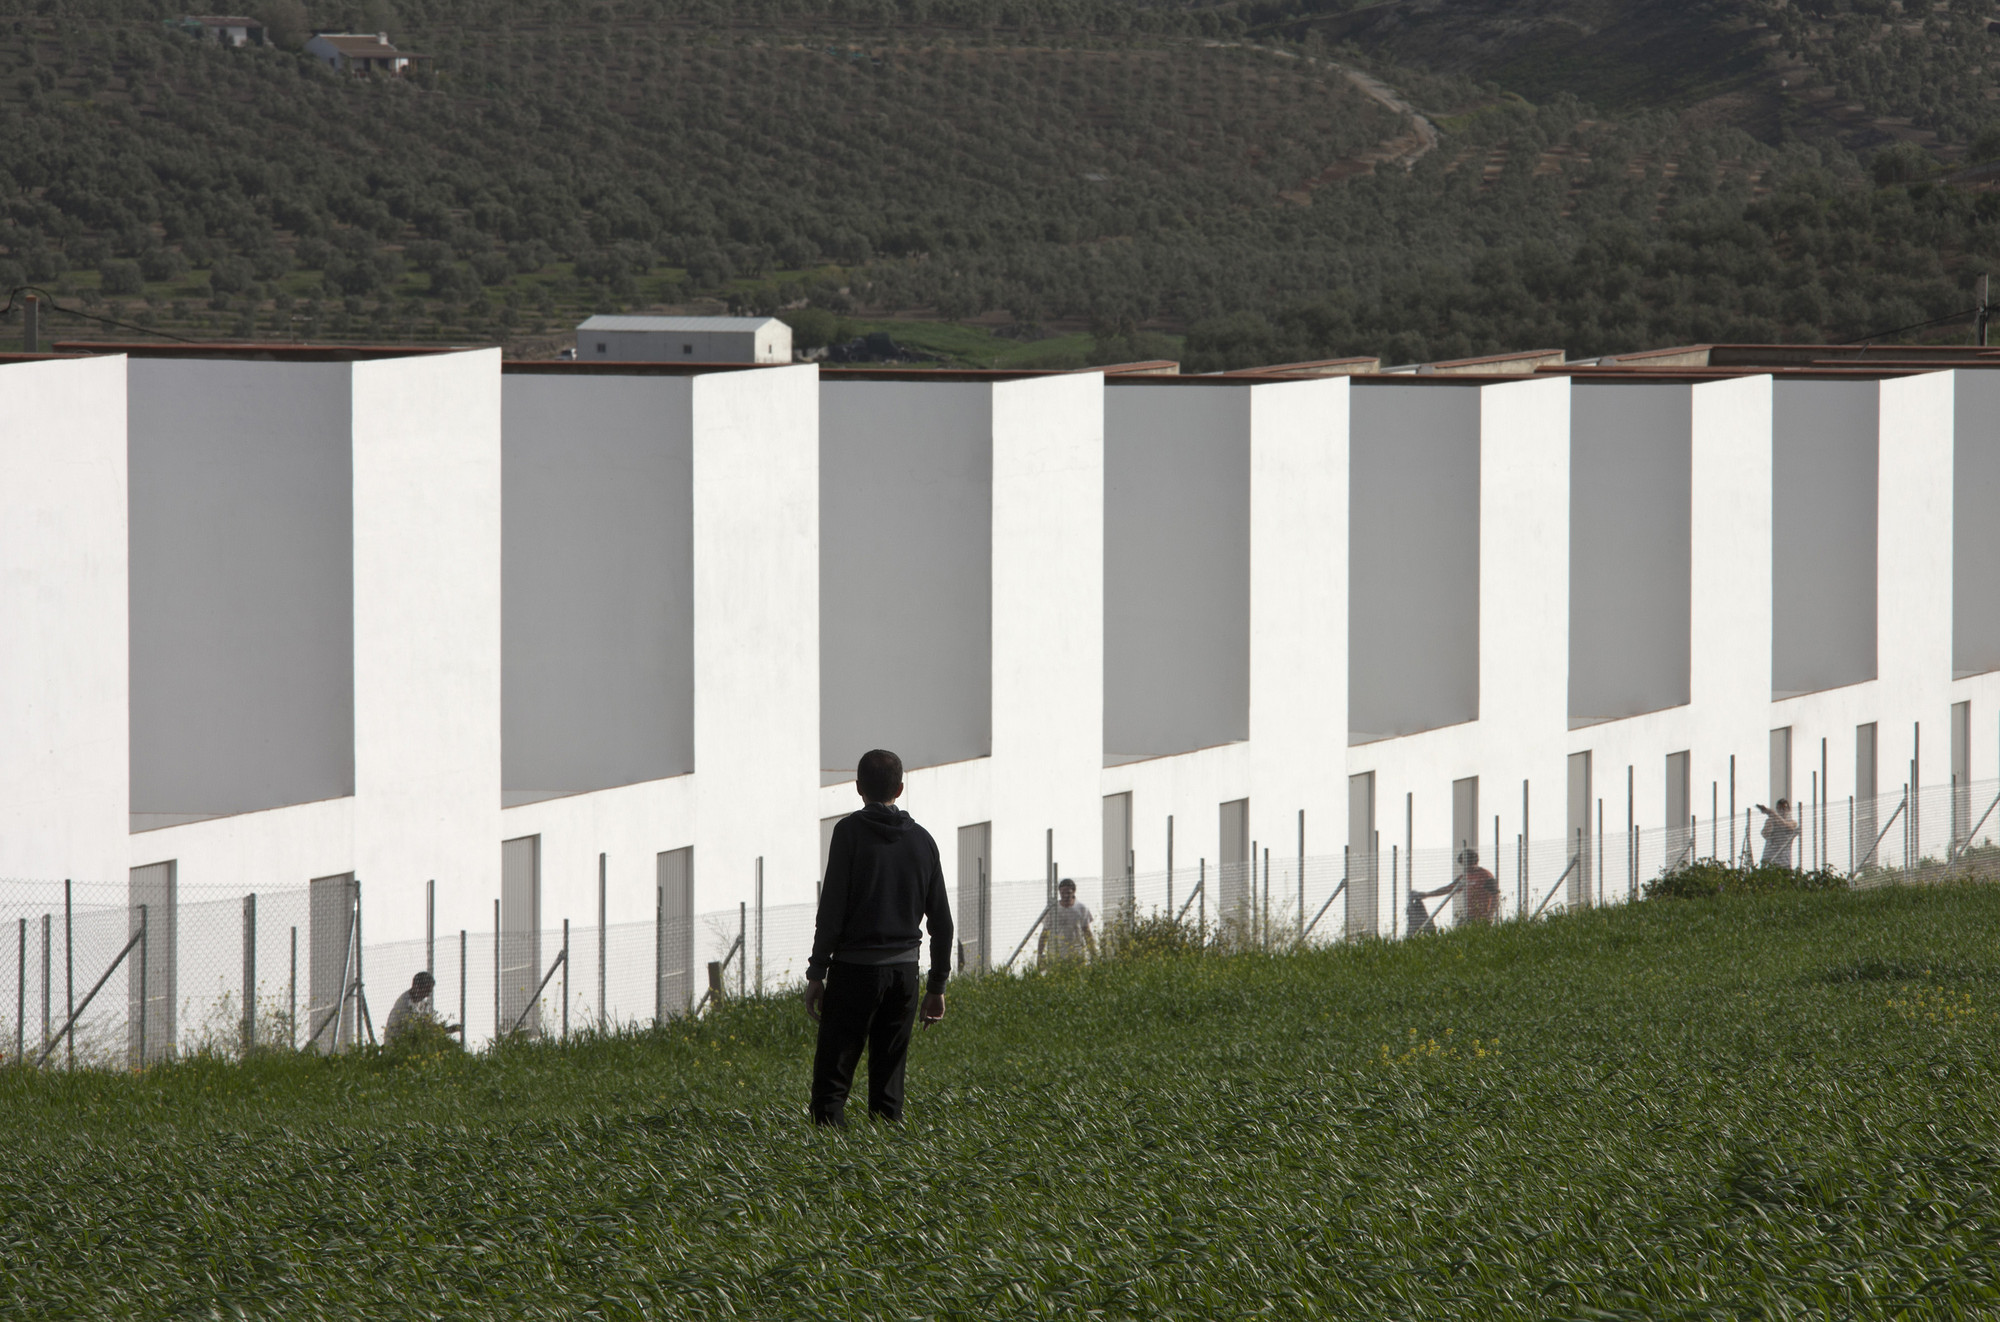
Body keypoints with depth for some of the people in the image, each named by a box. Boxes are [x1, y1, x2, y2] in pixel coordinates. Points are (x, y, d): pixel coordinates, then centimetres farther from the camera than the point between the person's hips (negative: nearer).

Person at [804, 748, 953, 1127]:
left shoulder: (851, 831, -4)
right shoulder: (922, 840, 11)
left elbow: (832, 909, -10)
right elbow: (941, 920, 13)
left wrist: (816, 973, -6)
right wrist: (937, 986, 20)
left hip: (855, 968, -5)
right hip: (903, 971, 5)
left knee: (831, 1080, -4)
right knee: (888, 1083, 10)